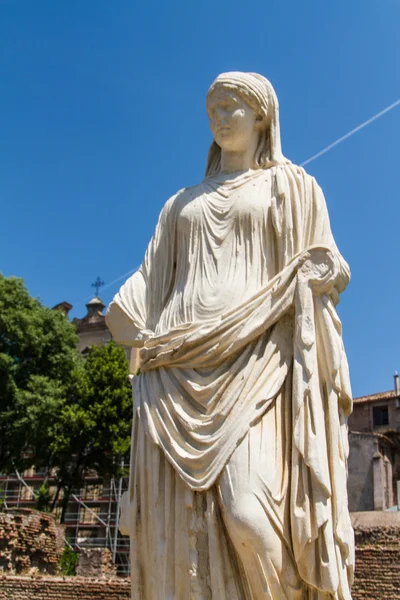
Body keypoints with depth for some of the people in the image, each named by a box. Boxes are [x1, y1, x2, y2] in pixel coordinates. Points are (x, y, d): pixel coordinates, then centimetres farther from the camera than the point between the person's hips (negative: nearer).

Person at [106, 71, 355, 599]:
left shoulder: (293, 187, 16)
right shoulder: (184, 203, 26)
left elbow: (324, 269, 9)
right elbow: (151, 283, 20)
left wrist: (320, 275, -11)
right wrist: (126, 316, 2)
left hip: (255, 355, -3)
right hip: (181, 364, 4)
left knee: (247, 513, -21)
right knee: (177, 521, -6)